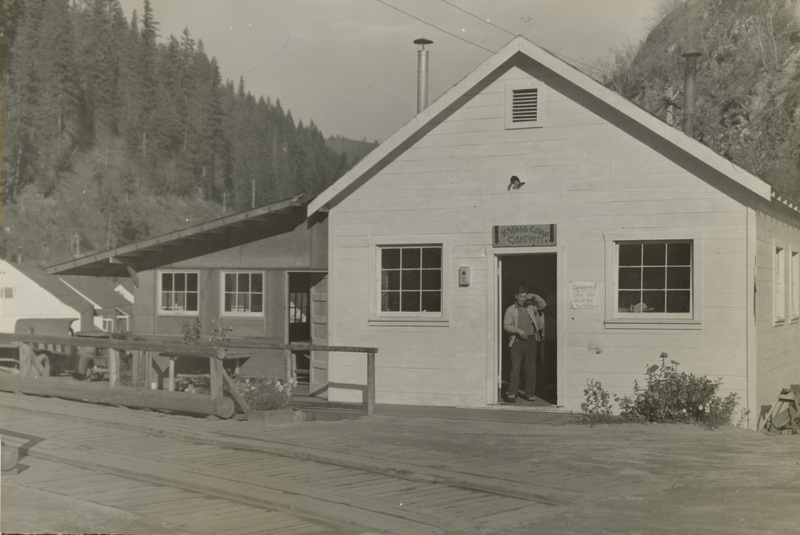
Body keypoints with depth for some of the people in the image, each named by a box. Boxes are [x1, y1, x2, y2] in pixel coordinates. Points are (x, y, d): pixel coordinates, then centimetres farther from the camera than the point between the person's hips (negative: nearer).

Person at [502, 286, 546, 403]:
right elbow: (506, 325, 0)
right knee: (515, 368, -9)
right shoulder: (510, 310, 6)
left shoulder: (531, 307, 14)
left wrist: (534, 297, -3)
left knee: (531, 369, 4)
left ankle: (529, 393, 11)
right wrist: (518, 330, -14)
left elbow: (543, 305, 10)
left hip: (531, 341, 3)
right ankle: (511, 394, -10)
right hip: (517, 341, -3)